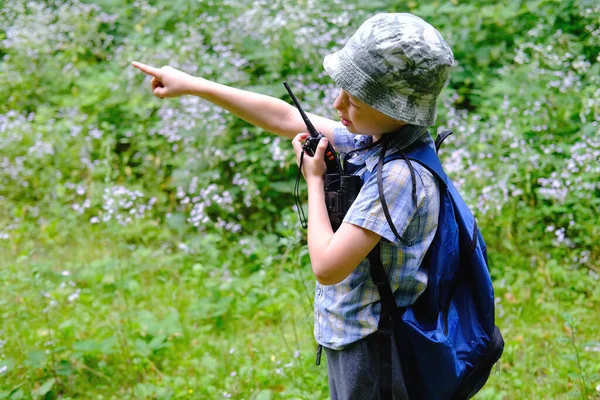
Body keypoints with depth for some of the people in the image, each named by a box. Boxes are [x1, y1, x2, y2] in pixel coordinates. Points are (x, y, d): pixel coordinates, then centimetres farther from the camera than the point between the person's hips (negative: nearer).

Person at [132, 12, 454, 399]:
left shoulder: (400, 176, -27)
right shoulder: (373, 141, -2)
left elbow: (327, 267, -27)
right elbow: (284, 118, 8)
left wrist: (314, 179, -13)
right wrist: (191, 84, 10)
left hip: (374, 357, -8)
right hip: (352, 339, 8)